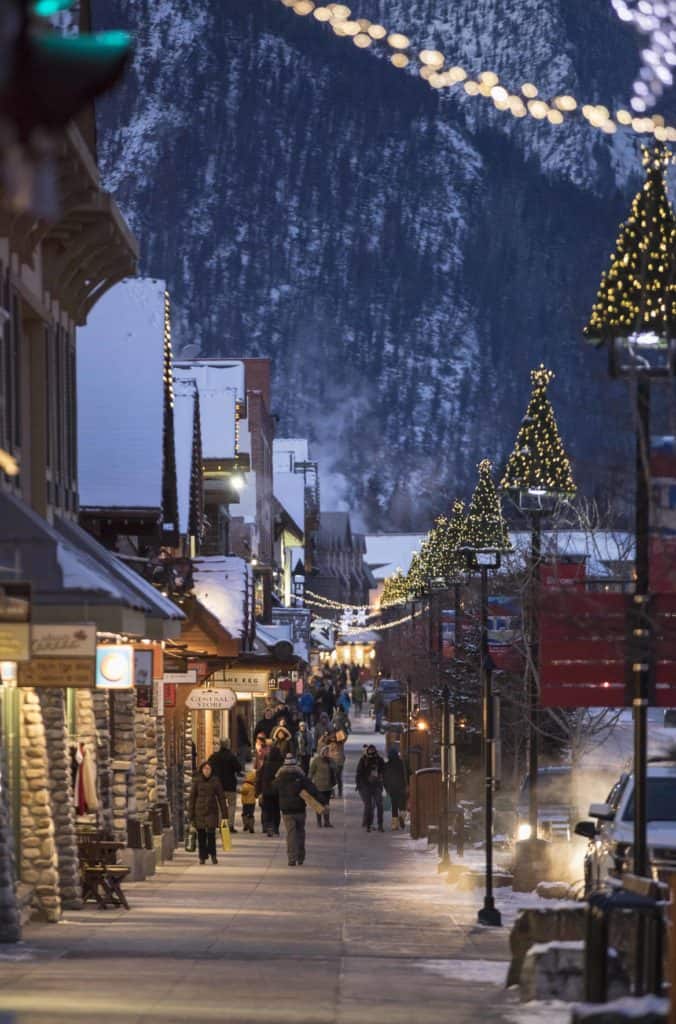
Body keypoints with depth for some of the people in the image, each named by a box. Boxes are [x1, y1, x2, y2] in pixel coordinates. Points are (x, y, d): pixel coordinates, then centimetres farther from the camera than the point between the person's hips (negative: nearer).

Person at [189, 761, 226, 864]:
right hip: (199, 812, 1)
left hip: (212, 811, -1)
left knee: (211, 833, -12)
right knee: (201, 835, 2)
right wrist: (190, 814, 1)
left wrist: (223, 813, 1)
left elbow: (221, 797, 5)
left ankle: (213, 854, 6)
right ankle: (202, 857, 13)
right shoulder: (197, 781, 3)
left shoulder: (215, 781, 2)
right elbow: (192, 797, 5)